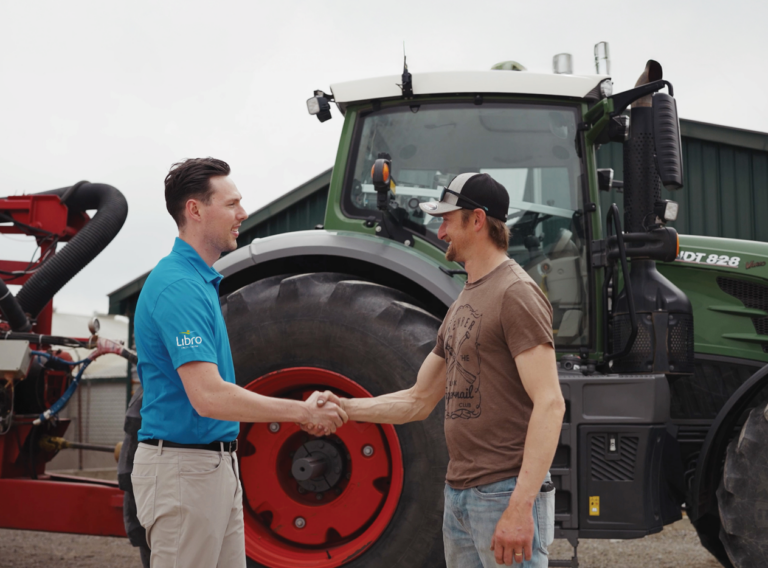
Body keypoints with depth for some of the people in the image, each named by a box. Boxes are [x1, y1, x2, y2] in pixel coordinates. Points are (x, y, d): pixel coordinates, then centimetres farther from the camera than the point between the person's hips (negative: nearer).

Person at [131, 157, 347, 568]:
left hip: (216, 465, 10)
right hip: (183, 468, -10)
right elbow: (209, 396, -27)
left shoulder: (200, 280, 13)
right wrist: (303, 412, -20)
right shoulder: (178, 287, -19)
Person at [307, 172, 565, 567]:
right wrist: (341, 408, 6)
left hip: (506, 495, -9)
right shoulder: (463, 305, 17)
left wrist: (521, 506, -27)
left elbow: (549, 404, -21)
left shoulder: (516, 293, -12)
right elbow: (418, 402, 20)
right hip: (459, 496, 9)